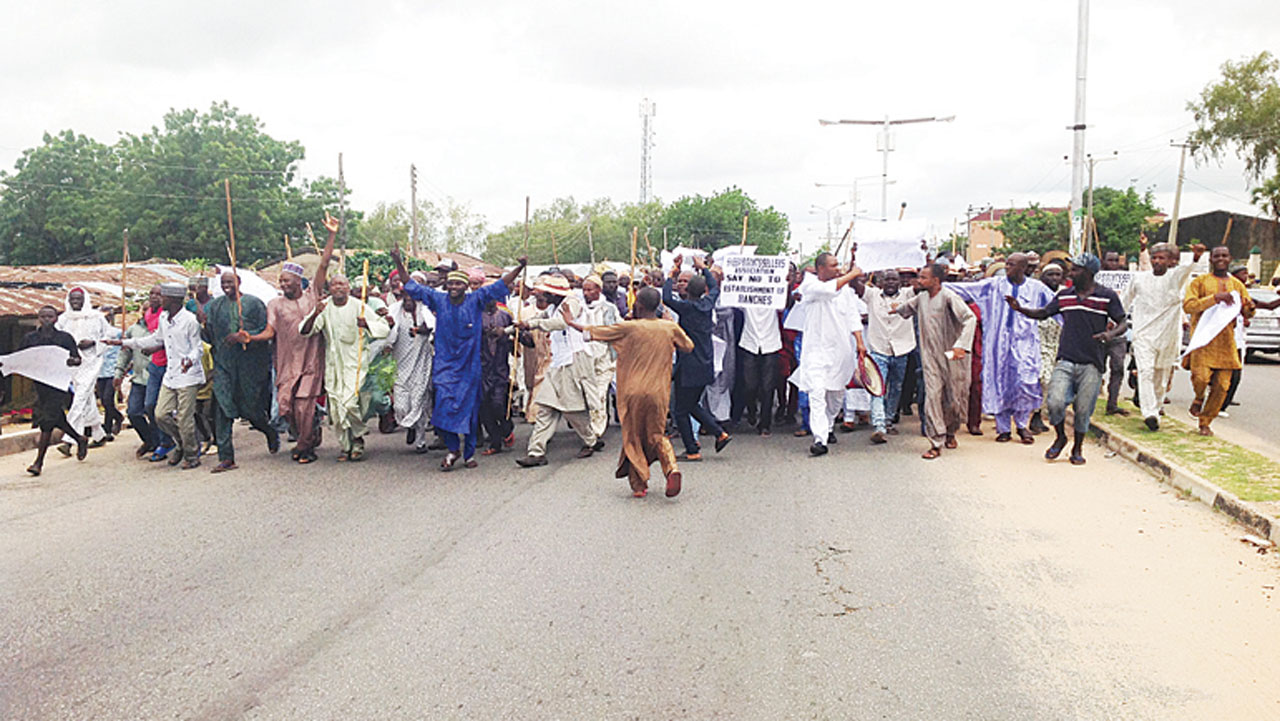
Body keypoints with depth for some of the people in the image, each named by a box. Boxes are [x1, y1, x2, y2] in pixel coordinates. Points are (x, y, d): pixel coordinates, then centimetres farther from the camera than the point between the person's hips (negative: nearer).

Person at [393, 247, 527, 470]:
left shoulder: (476, 300, -2)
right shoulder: (438, 300, 2)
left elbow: (500, 286, -3)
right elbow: (413, 287, 7)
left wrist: (520, 267, -12)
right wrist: (399, 265, -1)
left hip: (469, 365, -1)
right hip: (445, 363, 1)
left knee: (469, 407, 5)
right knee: (444, 405, -9)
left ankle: (469, 453, 18)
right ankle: (453, 448, 8)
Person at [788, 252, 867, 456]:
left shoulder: (844, 288, 10)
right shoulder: (809, 285, -6)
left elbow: (852, 316, 15)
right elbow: (830, 289, -24)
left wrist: (860, 342, 7)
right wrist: (852, 274, -13)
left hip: (840, 349, 5)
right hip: (816, 348, -5)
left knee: (836, 394, 15)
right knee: (817, 393, -15)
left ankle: (827, 427, 38)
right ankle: (820, 439, -19)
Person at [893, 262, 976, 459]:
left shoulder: (949, 297, -13)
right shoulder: (921, 298, 7)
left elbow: (970, 319, -23)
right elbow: (905, 309, 29)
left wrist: (961, 345, -32)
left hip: (951, 357, -4)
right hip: (930, 357, 4)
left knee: (955, 400, 6)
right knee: (932, 397, -7)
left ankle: (950, 432, 34)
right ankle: (936, 443, -5)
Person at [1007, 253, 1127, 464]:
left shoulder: (1107, 296, 1)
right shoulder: (1064, 295, 10)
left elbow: (1122, 324, 4)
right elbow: (1043, 313, 20)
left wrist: (1110, 334, -17)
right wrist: (1020, 309, 6)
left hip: (1091, 363, -2)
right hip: (1065, 360, 2)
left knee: (1083, 410, 2)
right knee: (1055, 402, -13)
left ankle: (1077, 448, 23)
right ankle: (1060, 438, 14)